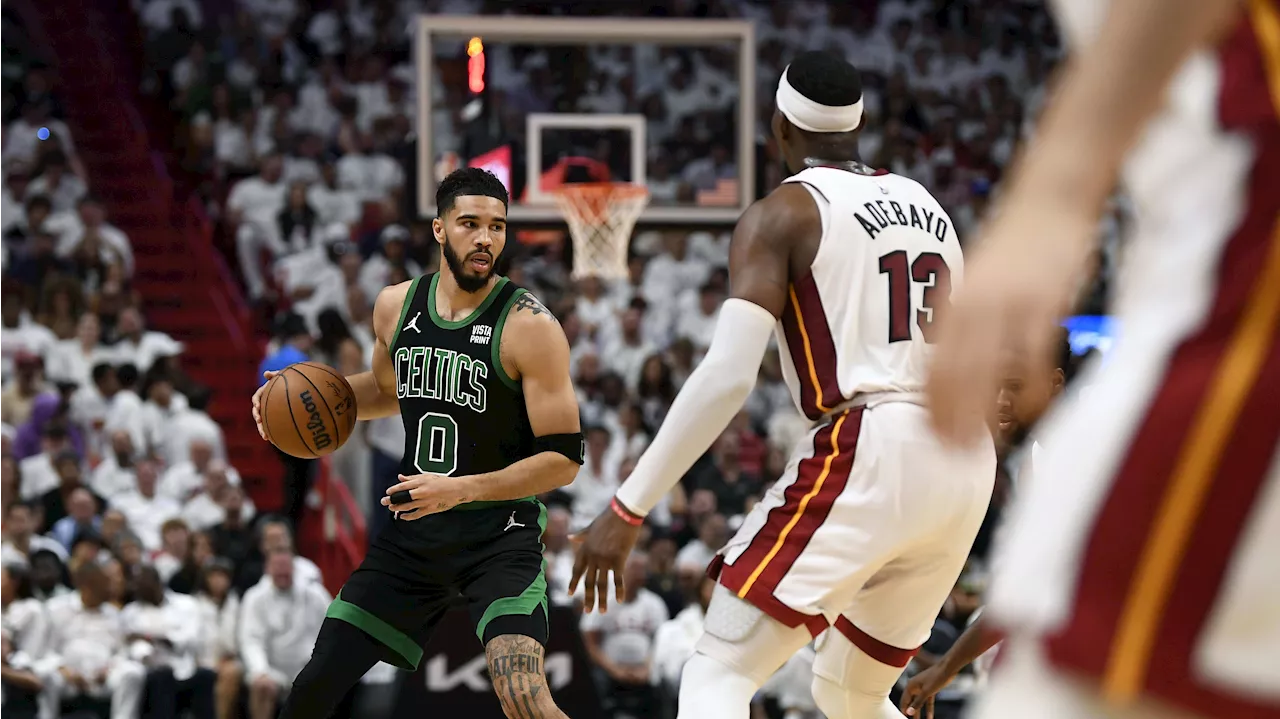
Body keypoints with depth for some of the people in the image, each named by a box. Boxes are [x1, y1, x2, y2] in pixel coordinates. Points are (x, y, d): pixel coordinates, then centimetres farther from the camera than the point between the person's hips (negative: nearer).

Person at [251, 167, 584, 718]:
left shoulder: (529, 326, -15)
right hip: (414, 529, 6)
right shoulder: (395, 306, 3)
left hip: (499, 533, -6)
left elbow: (564, 459, -16)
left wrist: (461, 490, -25)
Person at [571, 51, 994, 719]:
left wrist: (627, 508, -10)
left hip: (864, 456, -7)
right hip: (964, 467, 7)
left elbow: (727, 376, -12)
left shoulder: (782, 214, -1)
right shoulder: (927, 207, 20)